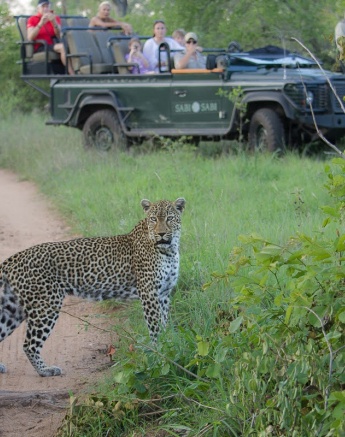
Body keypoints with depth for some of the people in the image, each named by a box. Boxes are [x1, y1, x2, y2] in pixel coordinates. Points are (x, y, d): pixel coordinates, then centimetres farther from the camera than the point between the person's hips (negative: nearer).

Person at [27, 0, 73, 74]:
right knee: (62, 47, -31)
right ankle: (72, 74, -39)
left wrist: (54, 22, -22)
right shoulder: (32, 19, 5)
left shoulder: (56, 18, 14)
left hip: (54, 45, 4)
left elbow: (59, 35, -4)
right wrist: (41, 23, -21)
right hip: (39, 48, -4)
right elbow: (30, 38, -12)